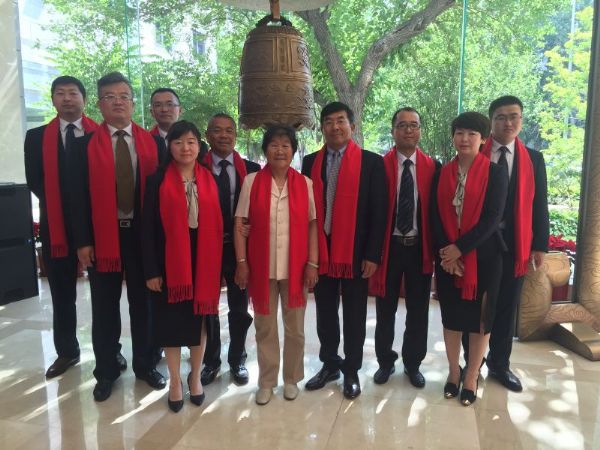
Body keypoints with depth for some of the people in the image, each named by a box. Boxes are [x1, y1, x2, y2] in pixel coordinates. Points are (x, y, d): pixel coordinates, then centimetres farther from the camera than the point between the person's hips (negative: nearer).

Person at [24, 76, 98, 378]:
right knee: (62, 294, 13)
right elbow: (34, 181, 3)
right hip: (56, 225, 2)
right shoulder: (37, 137, 6)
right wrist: (56, 204, -3)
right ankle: (66, 351, 29)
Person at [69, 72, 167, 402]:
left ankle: (145, 365, 29)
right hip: (101, 236, 0)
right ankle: (106, 371, 27)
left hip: (143, 234, 1)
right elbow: (78, 196, -2)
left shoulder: (154, 143, 4)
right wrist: (82, 241, -7)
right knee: (105, 308, 10)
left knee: (143, 303, 12)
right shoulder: (84, 144, 1)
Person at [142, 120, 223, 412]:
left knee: (199, 319, 13)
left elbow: (217, 224, 4)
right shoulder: (158, 180, -3)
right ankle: (175, 380, 28)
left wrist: (220, 267, 1)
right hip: (170, 261, -2)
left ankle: (195, 377, 32)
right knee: (172, 321, 9)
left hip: (203, 261, 2)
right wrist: (151, 270, -9)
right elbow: (148, 228, -5)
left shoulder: (211, 180, 4)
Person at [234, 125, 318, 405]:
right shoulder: (251, 182, -2)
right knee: (264, 327, 13)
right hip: (261, 266, 0)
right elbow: (239, 224, -2)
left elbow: (312, 225, 1)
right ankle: (266, 382, 29)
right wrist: (241, 262, -7)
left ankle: (291, 379, 33)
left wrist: (312, 263, -5)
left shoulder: (305, 184, 0)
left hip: (296, 267, 1)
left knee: (295, 327, 14)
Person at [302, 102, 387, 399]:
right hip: (320, 250, 3)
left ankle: (351, 370, 27)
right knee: (325, 312, 14)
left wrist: (373, 254, -9)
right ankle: (329, 364, 32)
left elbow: (378, 212, -5)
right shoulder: (310, 162, 7)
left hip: (356, 252, -3)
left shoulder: (372, 162, -3)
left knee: (354, 315, 10)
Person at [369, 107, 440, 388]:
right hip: (389, 246, -1)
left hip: (420, 247, 2)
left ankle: (413, 364, 31)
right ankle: (385, 362, 30)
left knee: (418, 310, 12)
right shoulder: (379, 165, -4)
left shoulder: (432, 167, 1)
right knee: (385, 310, 11)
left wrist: (436, 249, -1)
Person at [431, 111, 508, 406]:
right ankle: (454, 371, 28)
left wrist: (460, 248, -18)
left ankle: (471, 377, 23)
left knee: (479, 317, 7)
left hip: (482, 256, -2)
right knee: (451, 315, 11)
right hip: (447, 256, 3)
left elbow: (492, 218, -12)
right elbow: (436, 216, 1)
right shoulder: (442, 173, 4)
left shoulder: (495, 173, -4)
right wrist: (445, 252, -11)